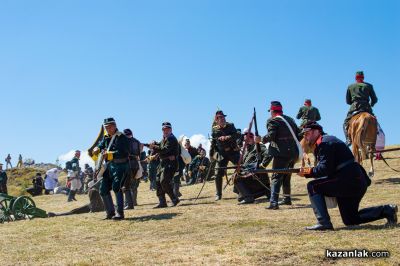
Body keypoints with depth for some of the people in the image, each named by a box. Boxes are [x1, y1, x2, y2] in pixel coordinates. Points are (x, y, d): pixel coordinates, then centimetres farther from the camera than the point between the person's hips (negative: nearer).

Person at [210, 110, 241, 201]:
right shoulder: (215, 130, 4)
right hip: (222, 154, 1)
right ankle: (218, 194, 11)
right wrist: (211, 154, 10)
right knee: (218, 174, -3)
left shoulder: (230, 126, 0)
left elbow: (237, 135, -14)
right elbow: (213, 143, 13)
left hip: (233, 152, -1)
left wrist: (227, 137, -28)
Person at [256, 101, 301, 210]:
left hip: (282, 154, -7)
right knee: (286, 176, 21)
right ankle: (287, 199, 30)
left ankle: (273, 202, -18)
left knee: (276, 177, -8)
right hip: (294, 153, 8)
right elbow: (298, 134, 18)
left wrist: (260, 139, -3)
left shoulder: (272, 121, -5)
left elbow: (270, 136, -18)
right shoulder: (290, 119, 17)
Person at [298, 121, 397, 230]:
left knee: (313, 186, -12)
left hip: (350, 182, -11)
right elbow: (329, 169, 18)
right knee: (350, 220, 19)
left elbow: (325, 169, -22)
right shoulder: (327, 141, 21)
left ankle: (324, 222, -16)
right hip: (357, 183, 11)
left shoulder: (325, 142, -11)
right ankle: (386, 210, 18)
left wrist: (307, 171, -14)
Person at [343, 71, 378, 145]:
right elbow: (375, 99, 10)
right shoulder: (368, 86, 12)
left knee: (346, 122, 7)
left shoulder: (350, 87, 13)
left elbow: (347, 101, 14)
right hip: (367, 107, 1)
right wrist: (370, 105, 25)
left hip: (355, 107, -1)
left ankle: (348, 139, -14)